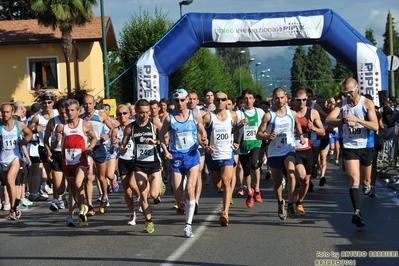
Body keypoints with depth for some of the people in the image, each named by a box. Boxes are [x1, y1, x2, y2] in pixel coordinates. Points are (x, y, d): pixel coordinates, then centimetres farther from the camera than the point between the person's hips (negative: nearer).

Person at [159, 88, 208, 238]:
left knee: (190, 190, -13)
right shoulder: (169, 118, -3)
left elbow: (202, 131, 12)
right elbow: (161, 135, 7)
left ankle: (188, 225, -6)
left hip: (192, 155, 0)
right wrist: (165, 151, -7)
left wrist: (204, 138, -11)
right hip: (176, 157, 1)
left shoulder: (195, 116, -1)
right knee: (178, 194, 2)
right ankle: (182, 204, 41)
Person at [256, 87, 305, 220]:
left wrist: (301, 135, 10)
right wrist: (268, 136, -26)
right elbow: (258, 134, -7)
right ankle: (280, 203, 36)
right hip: (274, 152, 0)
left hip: (289, 150, 0)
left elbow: (297, 124, 25)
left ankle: (290, 204, -16)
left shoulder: (292, 113, 1)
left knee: (291, 175, -23)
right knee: (277, 180, 12)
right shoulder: (269, 115, -8)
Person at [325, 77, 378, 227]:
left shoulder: (367, 103, -7)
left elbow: (375, 126, -16)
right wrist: (344, 120, -32)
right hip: (349, 147, 0)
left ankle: (367, 186, 50)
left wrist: (357, 119, -29)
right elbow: (328, 120, -14)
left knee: (365, 180, 14)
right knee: (354, 179, -13)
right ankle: (357, 212, -18)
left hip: (366, 146, 0)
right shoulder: (342, 104, -1)